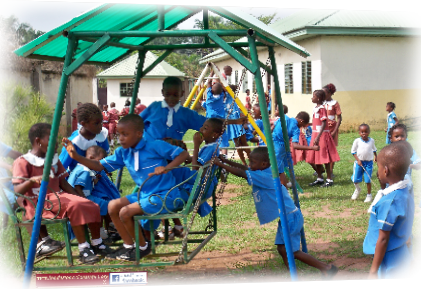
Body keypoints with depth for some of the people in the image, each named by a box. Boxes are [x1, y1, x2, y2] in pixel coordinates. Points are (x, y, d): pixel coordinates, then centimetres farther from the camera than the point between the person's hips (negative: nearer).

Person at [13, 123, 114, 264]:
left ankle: (96, 243, 6)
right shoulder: (23, 162, -5)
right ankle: (83, 249, -24)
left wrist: (79, 198, 5)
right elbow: (17, 190, -14)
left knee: (92, 206, -11)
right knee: (74, 206, -32)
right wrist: (32, 180, -32)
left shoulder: (54, 160, 18)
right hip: (39, 203, -7)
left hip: (59, 196, 8)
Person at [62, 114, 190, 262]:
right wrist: (77, 157, -6)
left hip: (165, 196, -8)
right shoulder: (123, 152, 5)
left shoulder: (156, 146, -15)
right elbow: (100, 165, 7)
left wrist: (166, 168, -30)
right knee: (113, 206, -1)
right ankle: (128, 246, 11)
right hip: (144, 194, 8)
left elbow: (183, 154, -14)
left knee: (125, 212, -20)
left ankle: (143, 247, 4)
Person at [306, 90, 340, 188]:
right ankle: (320, 178, 20)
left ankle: (329, 179, 4)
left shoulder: (322, 109, -14)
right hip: (315, 134, 9)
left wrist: (318, 137, -26)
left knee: (324, 158, -4)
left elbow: (324, 124, -20)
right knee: (316, 158, 11)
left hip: (322, 135, -9)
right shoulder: (315, 108, 12)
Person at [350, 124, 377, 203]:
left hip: (369, 162, 1)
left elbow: (374, 149, 20)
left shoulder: (371, 140, 0)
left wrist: (375, 156, 13)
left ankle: (369, 195, 19)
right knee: (355, 180, 0)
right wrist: (358, 160, -10)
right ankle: (357, 189, 32)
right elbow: (353, 151, -2)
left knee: (368, 180, 3)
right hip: (359, 162, -1)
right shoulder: (357, 141, -7)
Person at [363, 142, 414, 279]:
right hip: (402, 255, 9)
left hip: (389, 259, -9)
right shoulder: (405, 194, 1)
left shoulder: (388, 202, -25)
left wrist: (373, 271, -15)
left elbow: (383, 239, -21)